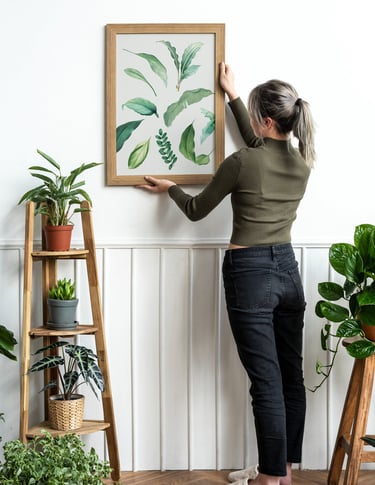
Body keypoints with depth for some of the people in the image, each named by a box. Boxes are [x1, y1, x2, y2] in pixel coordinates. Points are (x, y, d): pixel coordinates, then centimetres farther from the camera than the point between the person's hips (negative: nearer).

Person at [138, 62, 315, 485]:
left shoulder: (241, 163, -14)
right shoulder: (302, 161, 5)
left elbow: (196, 210, 0)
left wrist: (169, 188, 20)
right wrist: (232, 96, 33)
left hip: (250, 272, -7)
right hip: (288, 269, 7)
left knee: (266, 381, -3)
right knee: (291, 376, 11)